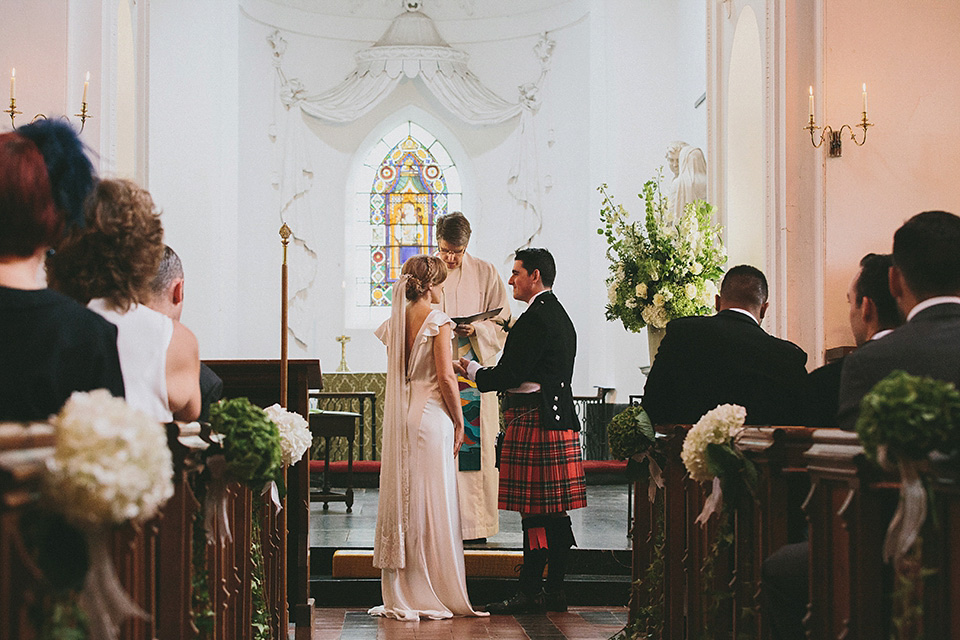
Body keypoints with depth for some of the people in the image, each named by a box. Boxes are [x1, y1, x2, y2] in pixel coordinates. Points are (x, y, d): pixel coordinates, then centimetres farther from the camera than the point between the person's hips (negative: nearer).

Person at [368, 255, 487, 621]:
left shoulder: (395, 321, 9)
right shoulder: (438, 321, -10)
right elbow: (446, 377, -14)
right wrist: (458, 422, -4)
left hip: (399, 418, 6)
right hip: (431, 415, -6)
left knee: (399, 500, 9)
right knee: (433, 504, -1)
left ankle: (399, 595, 13)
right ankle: (436, 595, 4)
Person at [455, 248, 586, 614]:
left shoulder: (536, 318, -13)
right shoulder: (560, 316, 20)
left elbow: (510, 374, -17)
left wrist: (471, 370, -1)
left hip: (534, 422, -10)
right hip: (559, 418, 10)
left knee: (534, 510, -7)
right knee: (555, 511, 10)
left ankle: (530, 592, -5)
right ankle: (554, 590, 13)